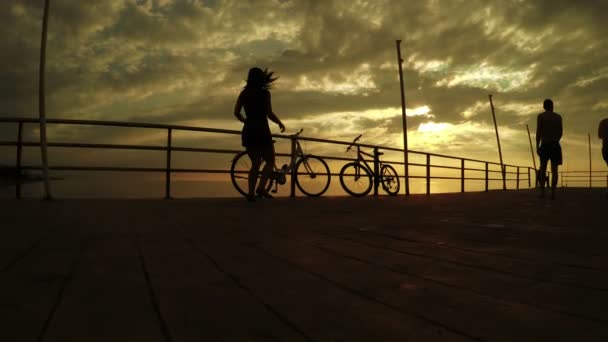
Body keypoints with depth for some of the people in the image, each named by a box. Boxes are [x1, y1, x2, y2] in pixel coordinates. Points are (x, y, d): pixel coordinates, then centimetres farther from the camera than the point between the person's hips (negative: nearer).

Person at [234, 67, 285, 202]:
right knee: (270, 161, 9)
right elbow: (269, 114, -12)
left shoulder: (244, 93, 8)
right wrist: (280, 123, 5)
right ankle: (261, 187, -11)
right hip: (261, 131, -5)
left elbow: (236, 112, 7)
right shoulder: (264, 93, -5)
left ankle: (251, 193, 3)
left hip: (248, 132, 5)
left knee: (255, 163, 13)